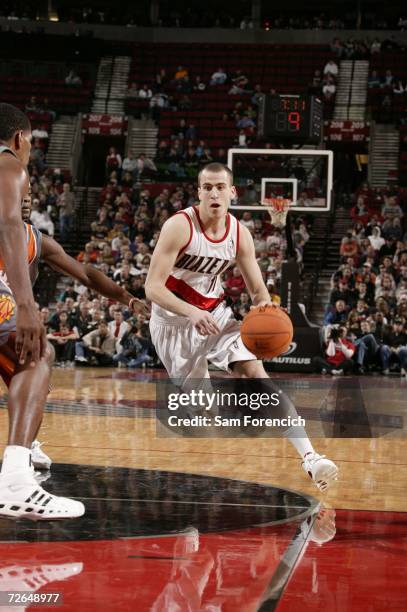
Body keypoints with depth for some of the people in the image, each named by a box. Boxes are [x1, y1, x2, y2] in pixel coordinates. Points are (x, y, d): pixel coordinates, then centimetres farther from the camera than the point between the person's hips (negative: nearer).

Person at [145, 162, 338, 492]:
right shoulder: (179, 226, -20)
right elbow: (153, 288, -24)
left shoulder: (240, 233, -6)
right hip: (174, 318, -3)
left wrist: (265, 306, -24)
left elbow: (258, 290, 1)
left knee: (257, 373, -14)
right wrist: (193, 314, -39)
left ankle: (310, 457, -23)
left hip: (215, 313, 3)